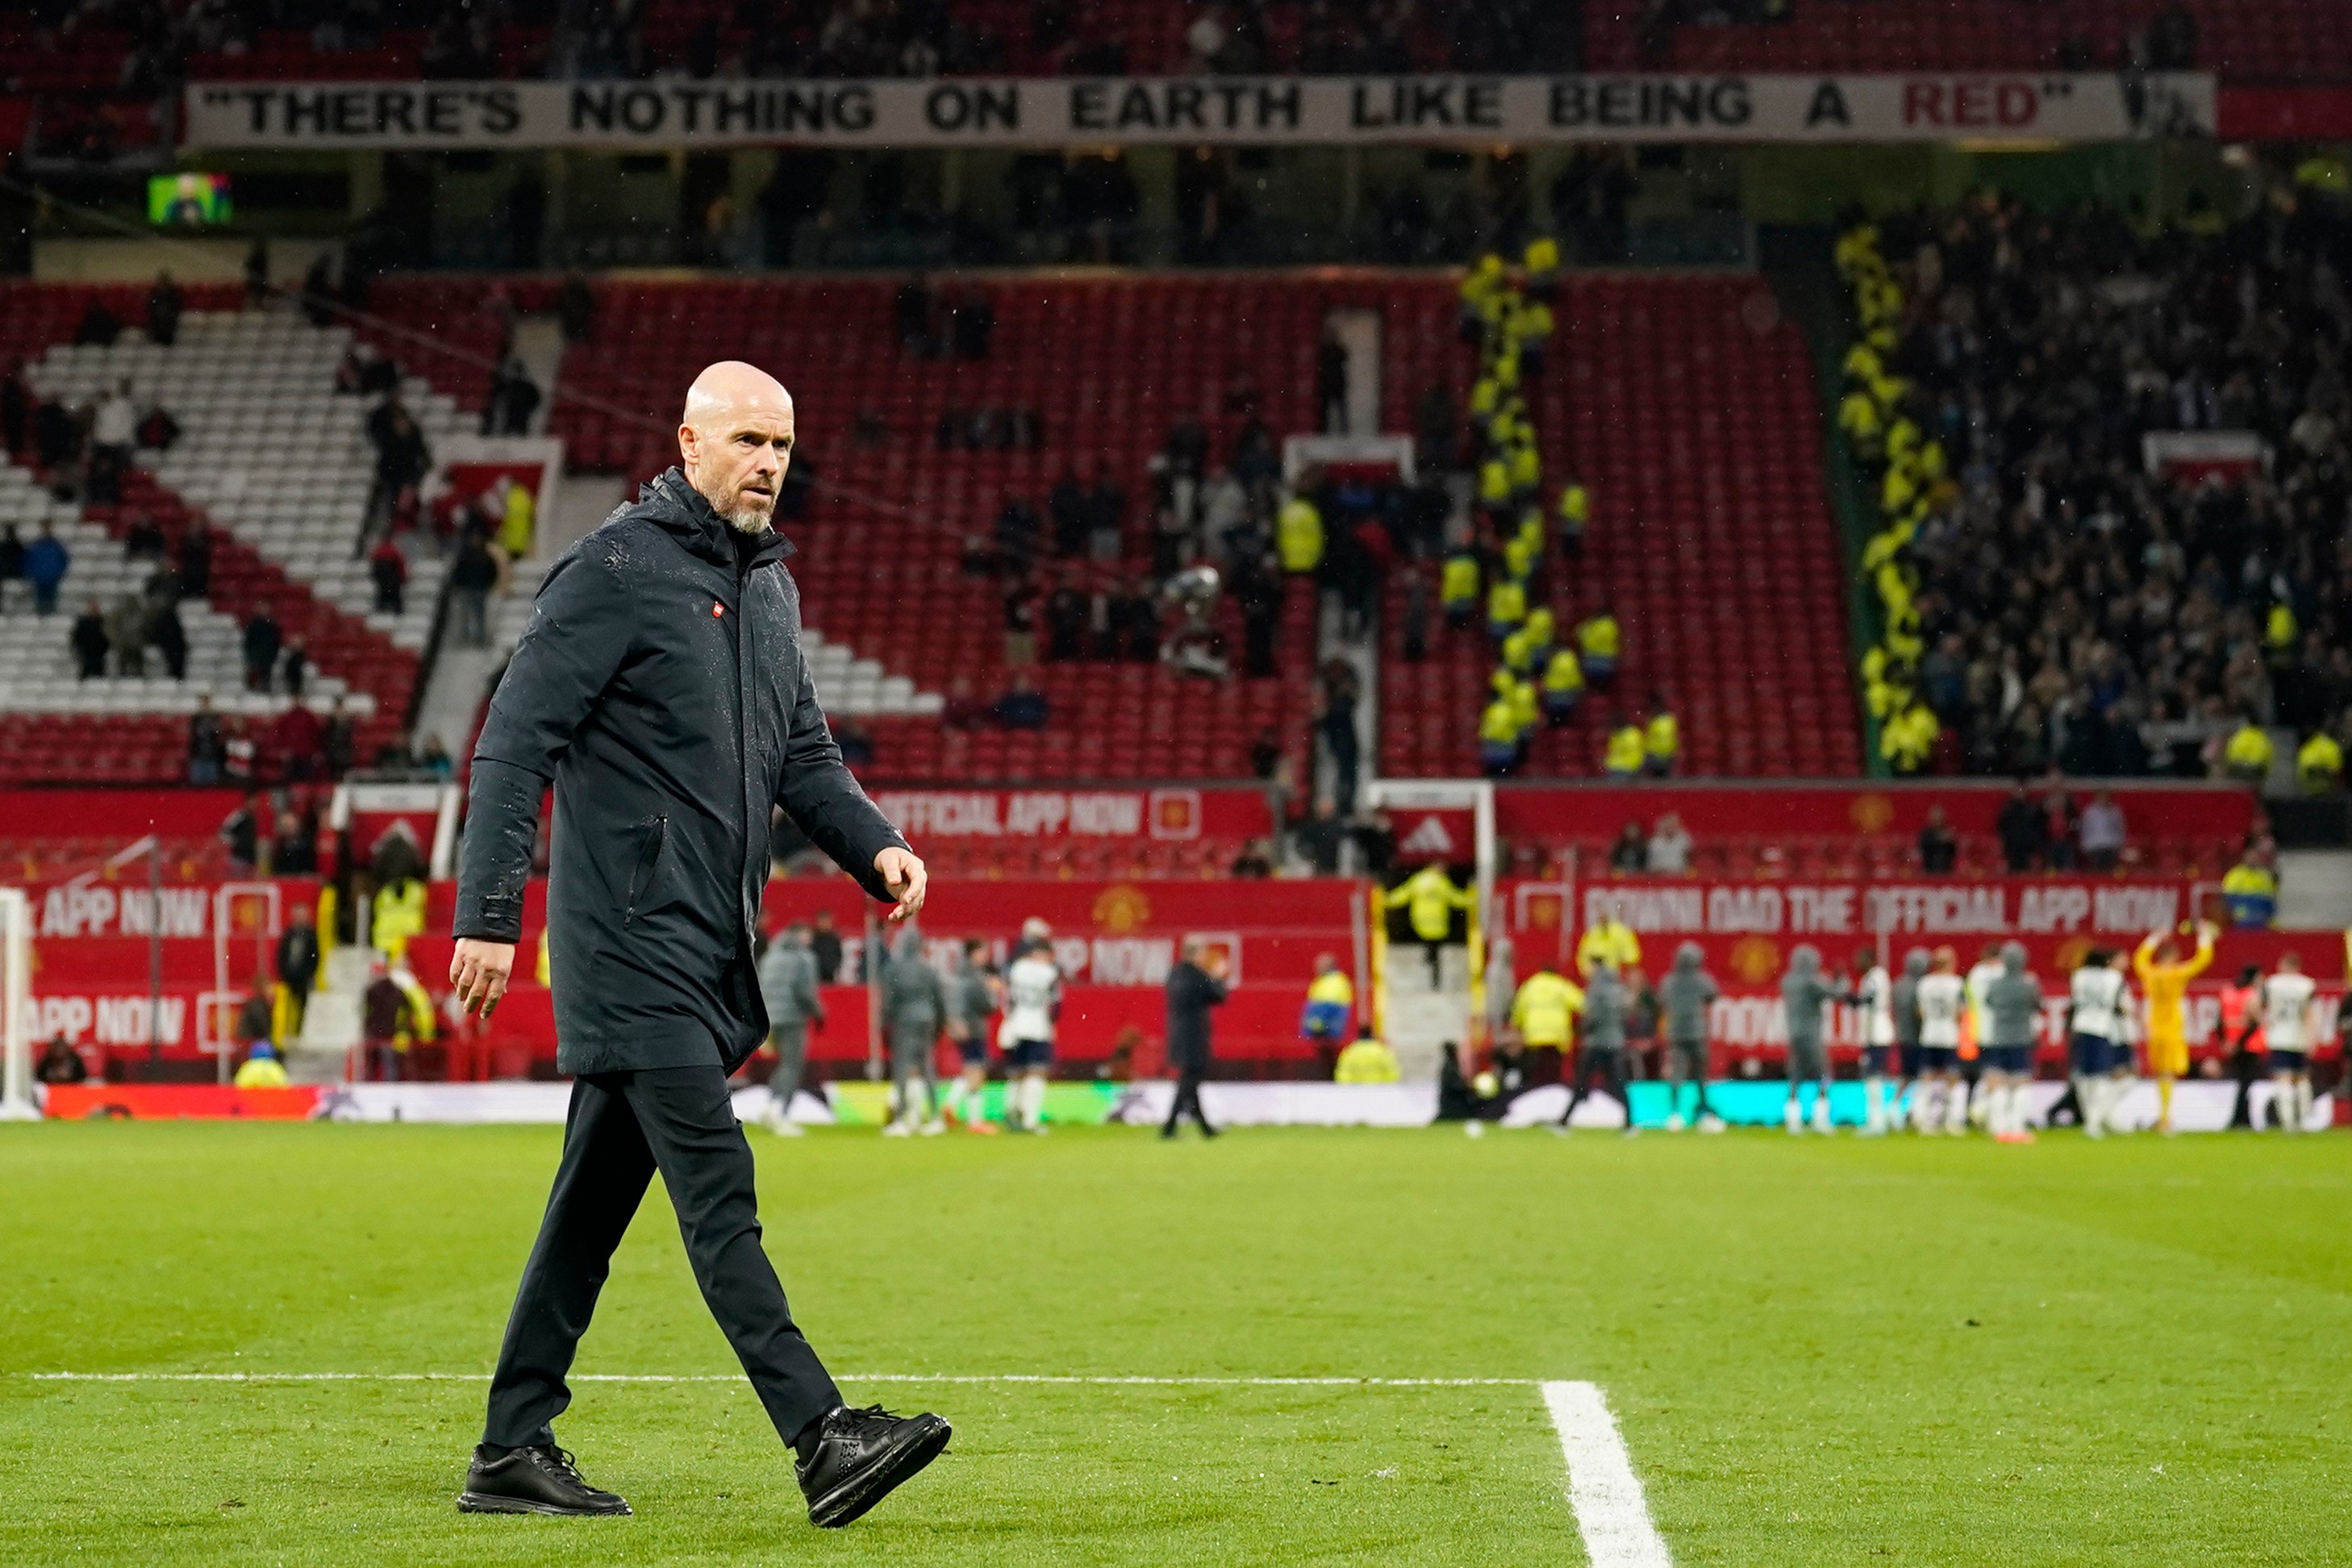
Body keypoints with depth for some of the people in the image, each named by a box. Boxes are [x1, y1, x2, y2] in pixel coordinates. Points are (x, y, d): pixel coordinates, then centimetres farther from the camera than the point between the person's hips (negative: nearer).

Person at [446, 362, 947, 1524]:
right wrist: (489, 914, -17)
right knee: (717, 1190, -12)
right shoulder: (614, 570, -9)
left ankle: (513, 1450, 17)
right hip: (632, 940, -9)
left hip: (710, 947, 9)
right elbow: (515, 744, -12)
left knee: (597, 1197, 11)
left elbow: (801, 754, 24)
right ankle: (823, 1440, -17)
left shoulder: (769, 584, 17)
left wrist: (874, 845, 5)